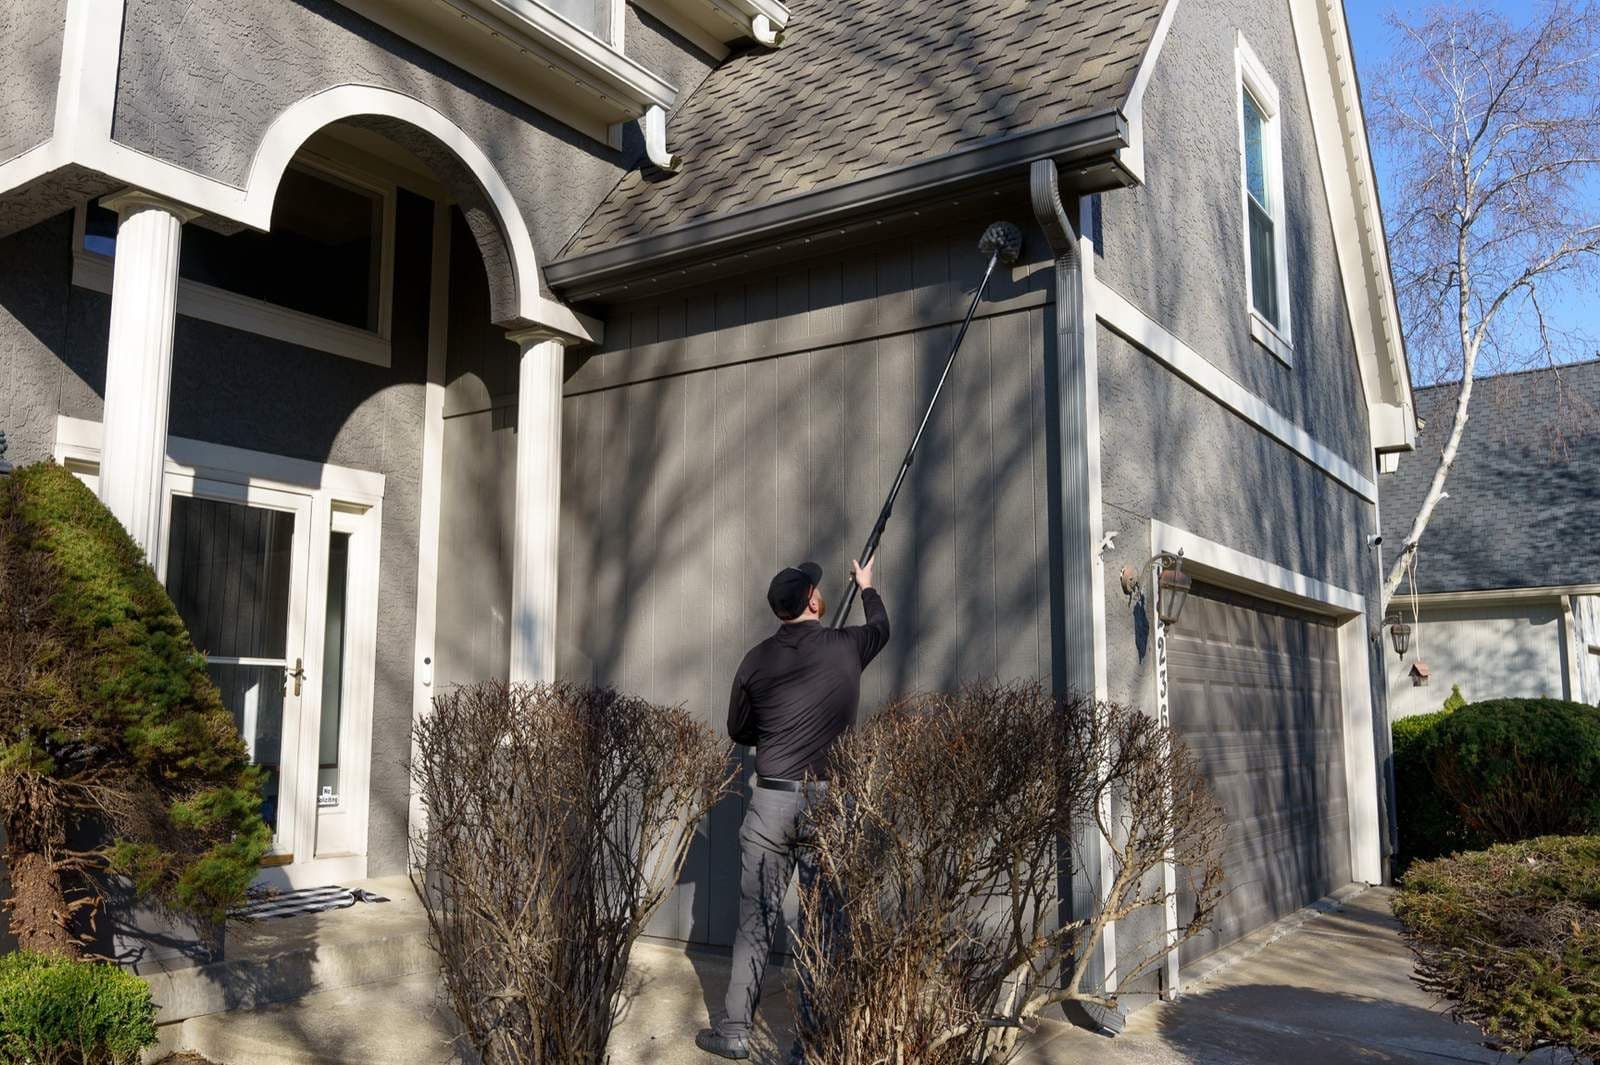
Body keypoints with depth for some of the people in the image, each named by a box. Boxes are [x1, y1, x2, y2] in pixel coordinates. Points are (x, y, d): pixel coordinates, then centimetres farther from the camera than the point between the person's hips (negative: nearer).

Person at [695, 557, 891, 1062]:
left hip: (771, 801, 1)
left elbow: (739, 730, 13)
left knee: (755, 920, 9)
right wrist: (867, 586, 41)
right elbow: (881, 627, 24)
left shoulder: (757, 660, 3)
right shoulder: (844, 647, 0)